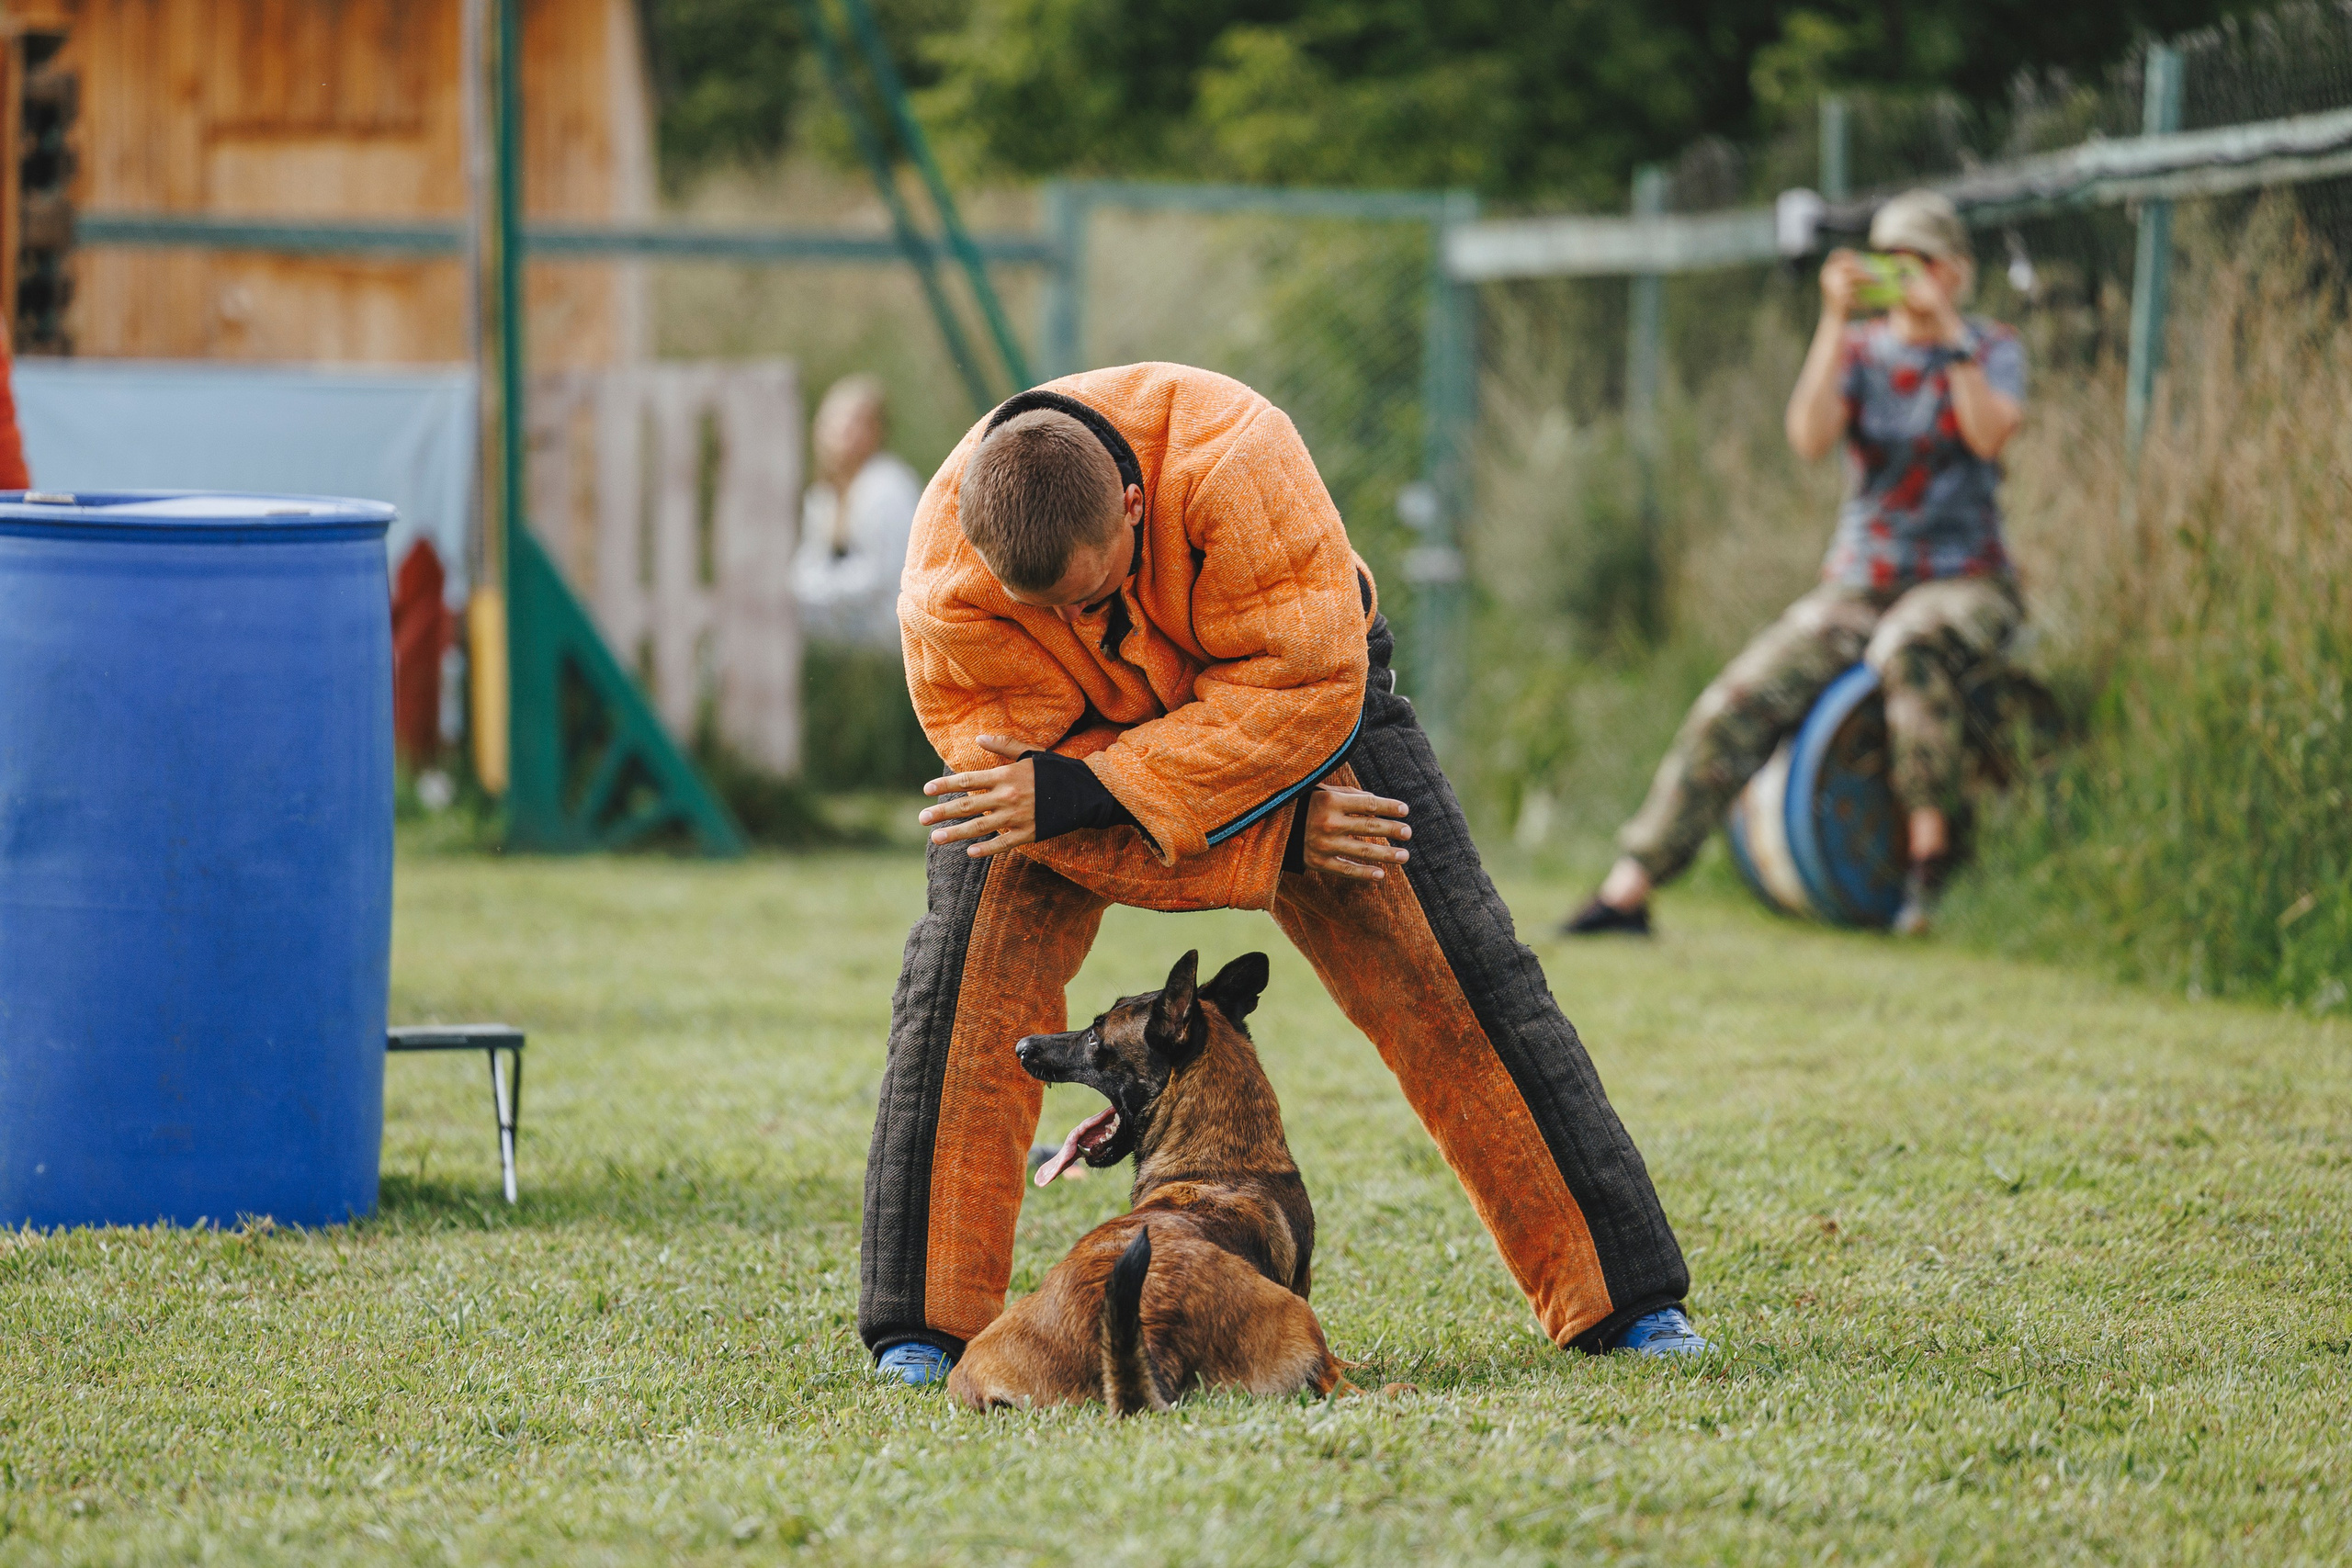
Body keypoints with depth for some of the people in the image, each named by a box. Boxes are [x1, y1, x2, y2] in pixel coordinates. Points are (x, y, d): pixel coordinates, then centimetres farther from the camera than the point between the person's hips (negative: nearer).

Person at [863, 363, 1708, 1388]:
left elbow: (1308, 685, -38)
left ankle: (1624, 1294, 3)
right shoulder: (946, 587, -34)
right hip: (1082, 728, 0)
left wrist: (1085, 791, -43)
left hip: (1303, 708, 0)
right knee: (970, 968, -21)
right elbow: (1027, 769, -27)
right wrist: (1278, 836, -33)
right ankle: (925, 1320, -12)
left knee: (1446, 973, -6)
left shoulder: (1232, 457, -41)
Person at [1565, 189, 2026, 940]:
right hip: (1856, 588, 3)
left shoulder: (1993, 349, 5)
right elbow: (1809, 437, -10)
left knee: (1909, 646, -41)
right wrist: (1835, 321, -17)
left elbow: (1990, 433, -17)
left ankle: (1929, 853, -34)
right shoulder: (1859, 350, 9)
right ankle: (1627, 891, -21)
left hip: (1965, 587, -3)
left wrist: (1946, 326, -18)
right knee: (1734, 704, -18)